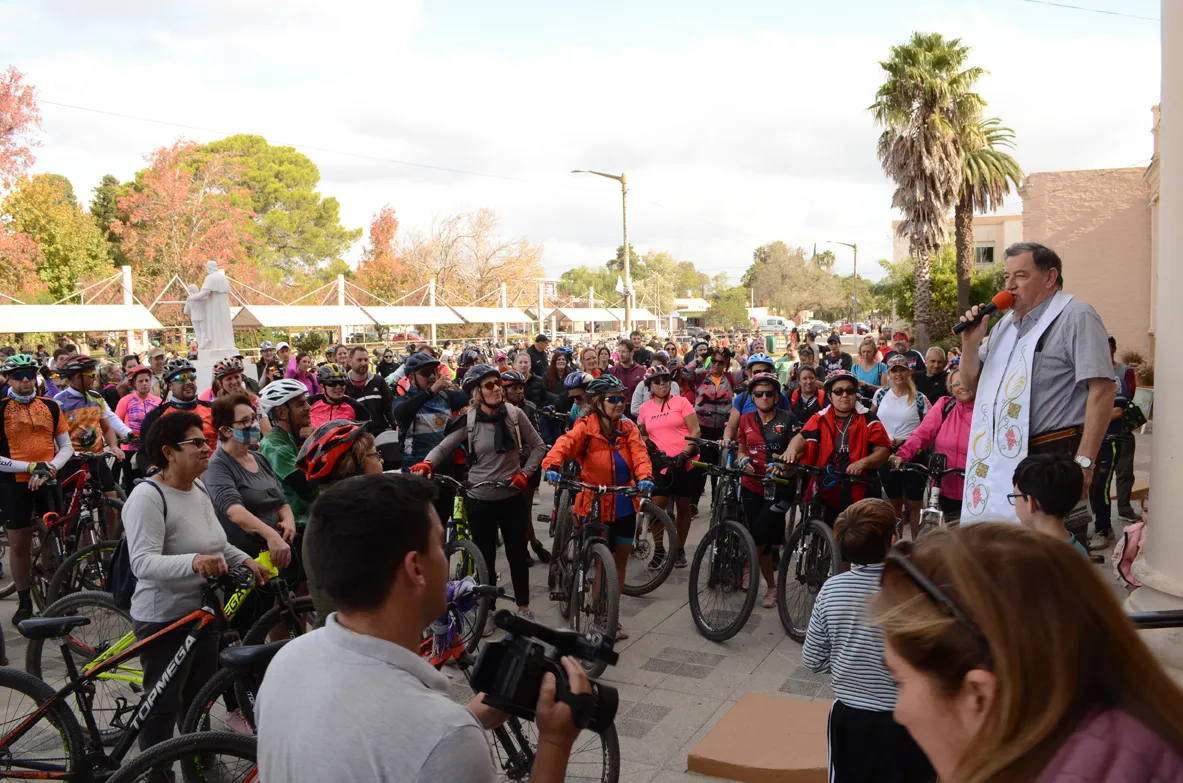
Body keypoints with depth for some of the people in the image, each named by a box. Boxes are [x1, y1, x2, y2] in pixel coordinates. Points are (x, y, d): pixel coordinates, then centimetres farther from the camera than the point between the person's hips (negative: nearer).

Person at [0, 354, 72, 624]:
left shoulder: (51, 406, 5)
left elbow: (66, 447, 7)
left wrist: (49, 467, -10)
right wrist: (30, 466, -16)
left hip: (48, 481, 2)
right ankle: (24, 601, 18)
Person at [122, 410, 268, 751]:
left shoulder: (199, 489, 7)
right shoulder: (148, 497, -20)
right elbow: (143, 562, -30)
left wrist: (246, 560, 6)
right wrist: (193, 562, -46)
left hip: (203, 611, 9)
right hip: (164, 620, -8)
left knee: (200, 698, 22)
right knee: (163, 706, 5)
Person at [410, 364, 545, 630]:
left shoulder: (515, 414, -6)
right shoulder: (468, 420, -8)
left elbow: (538, 446, 2)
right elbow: (443, 447, -9)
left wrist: (525, 472, -8)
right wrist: (427, 463, -28)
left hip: (512, 496, 1)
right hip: (479, 499, -1)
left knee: (517, 553, 12)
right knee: (485, 557, 9)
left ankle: (524, 606, 29)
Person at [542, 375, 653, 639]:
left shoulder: (629, 429, 1)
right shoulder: (585, 428, -12)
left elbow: (640, 455, -14)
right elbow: (564, 444, -29)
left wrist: (644, 477, -35)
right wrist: (551, 466, -50)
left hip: (625, 506, 5)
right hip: (595, 506, -4)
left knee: (620, 561, 14)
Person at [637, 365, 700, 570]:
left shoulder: (681, 402, -2)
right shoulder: (644, 408, 6)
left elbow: (695, 431, -6)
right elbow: (644, 435, 21)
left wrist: (685, 453, -17)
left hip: (684, 463, -1)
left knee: (683, 506, 8)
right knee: (657, 506, -7)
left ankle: (679, 550, 21)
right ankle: (658, 549, 9)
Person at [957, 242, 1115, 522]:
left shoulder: (1075, 317, -9)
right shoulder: (1007, 323, 17)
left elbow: (1102, 390, -17)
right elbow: (973, 382, 22)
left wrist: (1084, 461, -22)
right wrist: (971, 342, 2)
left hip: (1053, 457, -8)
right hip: (1002, 458, 8)